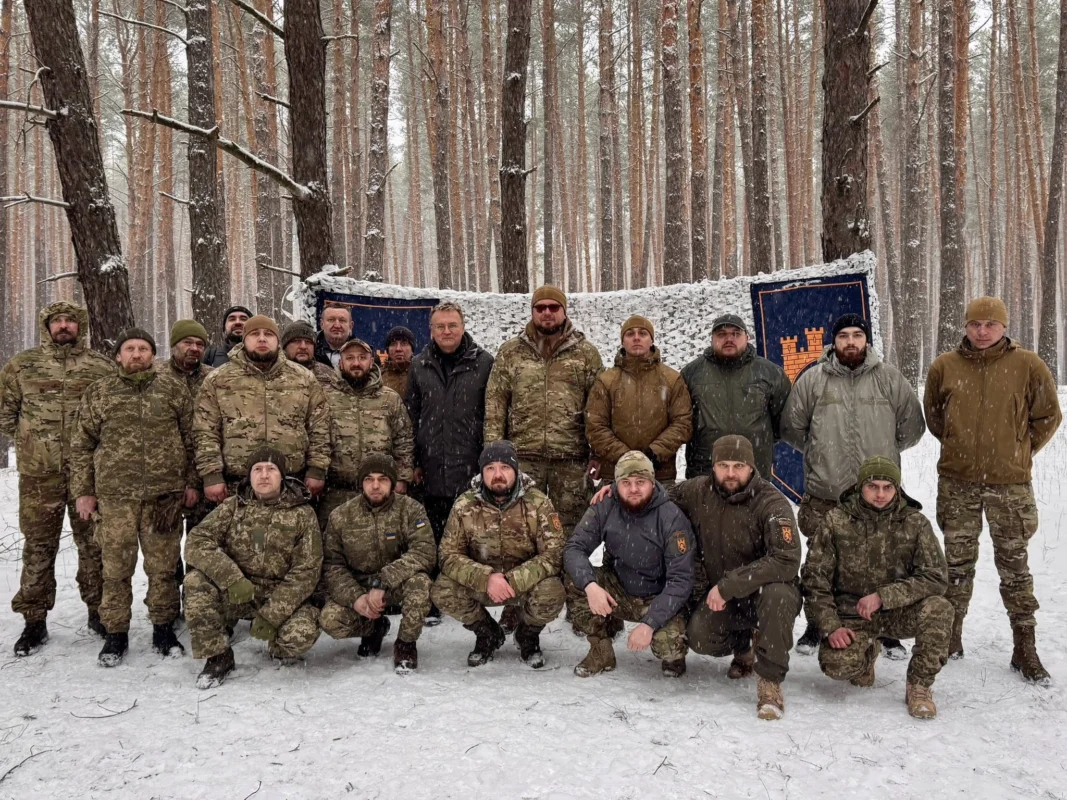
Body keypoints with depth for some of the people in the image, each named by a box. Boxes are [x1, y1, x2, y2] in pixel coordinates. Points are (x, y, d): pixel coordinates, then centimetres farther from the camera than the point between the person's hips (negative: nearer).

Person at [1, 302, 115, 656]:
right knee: (38, 546, 7)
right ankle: (34, 620, 17)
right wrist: (29, 439, 7)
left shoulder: (103, 367, 3)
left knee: (94, 543, 8)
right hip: (39, 473, 1)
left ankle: (98, 610, 22)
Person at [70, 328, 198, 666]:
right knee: (116, 568, 4)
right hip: (114, 494, 0)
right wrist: (83, 491, 5)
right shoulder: (98, 393, 8)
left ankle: (163, 629, 19)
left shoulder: (173, 388, 7)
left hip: (164, 493, 0)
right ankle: (115, 634, 16)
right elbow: (82, 446, 10)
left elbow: (191, 438, 9)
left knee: (164, 566, 6)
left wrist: (192, 482, 5)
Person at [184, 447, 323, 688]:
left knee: (302, 633, -31)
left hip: (281, 597, -2)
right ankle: (218, 657, -8)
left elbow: (305, 571, -9)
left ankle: (278, 646, 8)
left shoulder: (302, 514, -4)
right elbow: (196, 542, -12)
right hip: (236, 594, 2)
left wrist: (271, 614, -19)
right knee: (197, 582, -26)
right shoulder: (233, 506, 1)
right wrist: (232, 578, -28)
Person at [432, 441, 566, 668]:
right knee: (441, 591, -25)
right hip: (480, 583, 2)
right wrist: (486, 578, -31)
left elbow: (553, 555, -18)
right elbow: (449, 555, -13)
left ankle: (528, 635, 5)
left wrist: (513, 580, -32)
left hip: (527, 582, -1)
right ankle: (487, 634, 6)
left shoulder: (538, 503, -14)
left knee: (552, 595, -33)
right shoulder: (465, 505, -10)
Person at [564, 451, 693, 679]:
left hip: (658, 600, -3)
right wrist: (590, 585, -35)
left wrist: (649, 624, -30)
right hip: (616, 594, 3)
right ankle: (601, 652, -4)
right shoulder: (605, 507, -10)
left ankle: (674, 653, 10)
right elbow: (574, 548, -15)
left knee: (667, 647, -30)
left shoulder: (672, 519, -19)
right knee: (574, 581, -23)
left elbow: (680, 581, -20)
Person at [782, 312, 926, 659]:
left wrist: (884, 452, 13)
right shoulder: (812, 380, 2)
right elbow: (792, 426, 8)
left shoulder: (890, 378, 2)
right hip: (823, 494, 0)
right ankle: (816, 626, 26)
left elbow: (911, 426, 8)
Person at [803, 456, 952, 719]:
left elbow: (936, 577, -13)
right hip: (851, 614, 0)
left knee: (938, 608, -30)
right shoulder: (837, 521, -7)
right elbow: (815, 576, -4)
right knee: (838, 665, -27)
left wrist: (883, 596, -24)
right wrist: (830, 626, -15)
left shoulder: (914, 522, -6)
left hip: (898, 611, 1)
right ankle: (866, 653, 14)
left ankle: (919, 686, -7)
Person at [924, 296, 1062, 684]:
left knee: (1014, 565, 7)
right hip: (957, 481, 1)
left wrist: (1021, 450, 6)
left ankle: (1025, 649, 16)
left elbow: (1048, 415, 7)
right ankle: (950, 637, 23)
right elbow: (933, 413, 16)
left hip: (1009, 482, -1)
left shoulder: (1027, 365, -3)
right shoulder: (944, 366, 1)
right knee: (958, 562, 10)